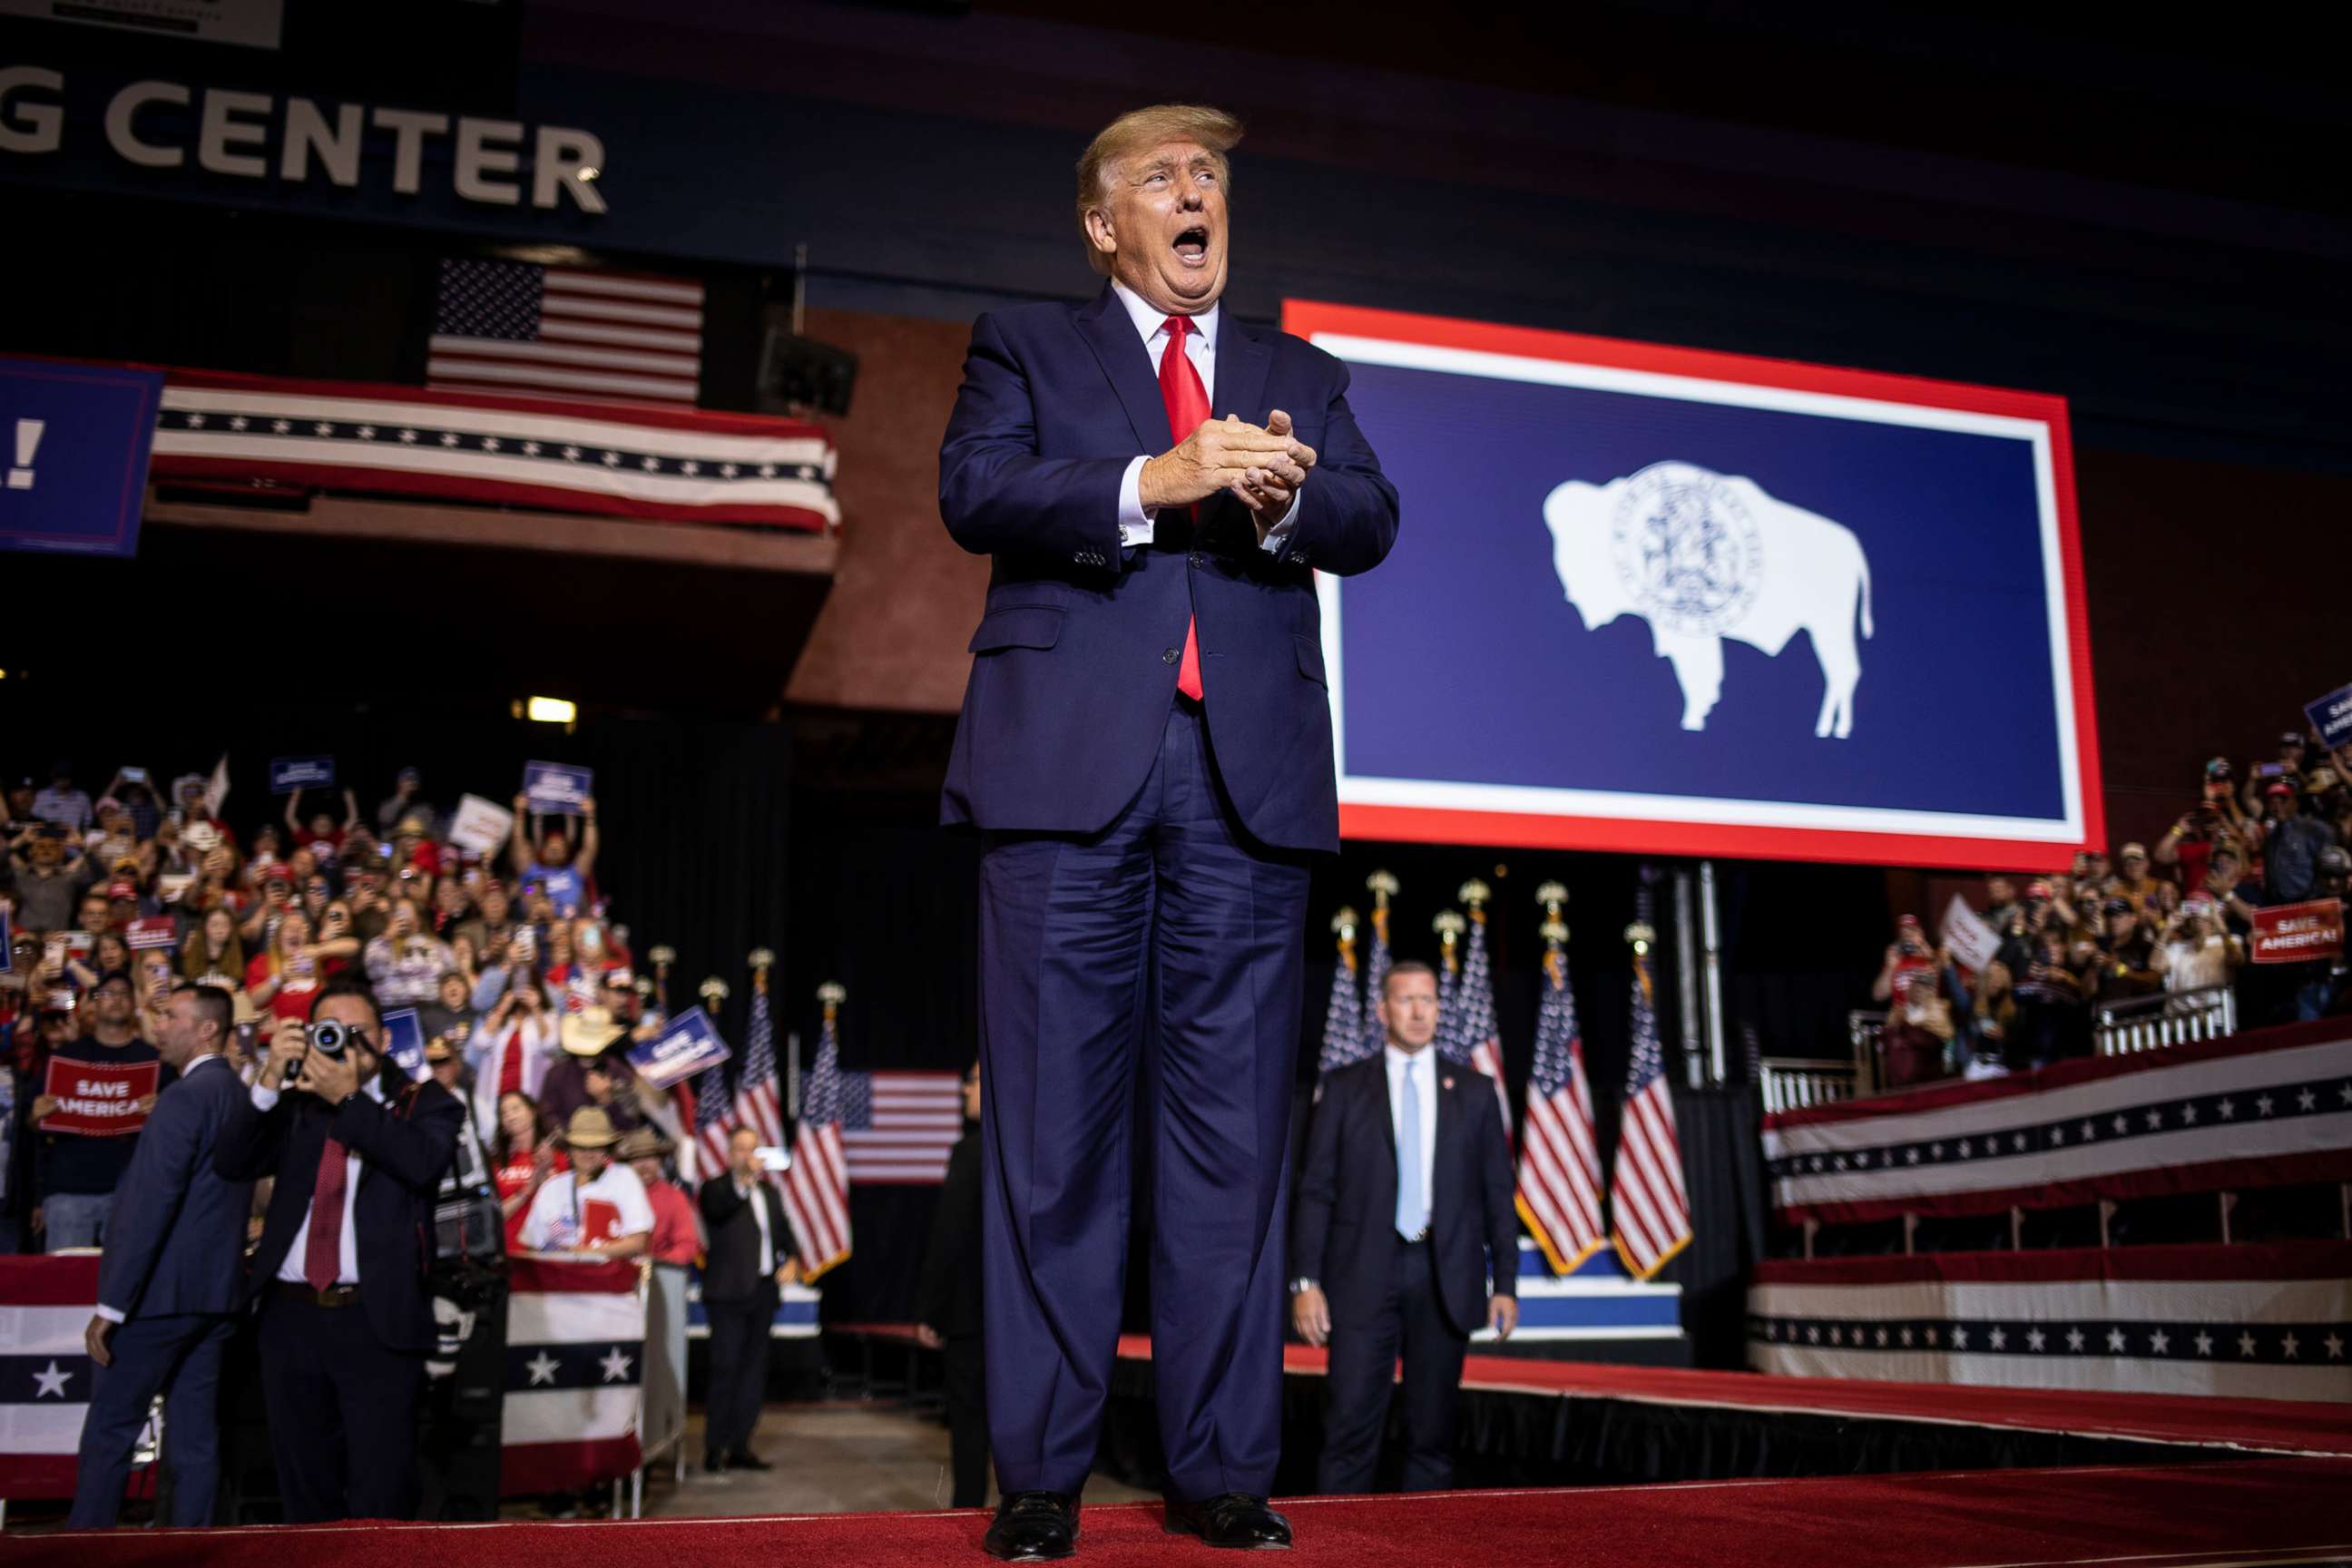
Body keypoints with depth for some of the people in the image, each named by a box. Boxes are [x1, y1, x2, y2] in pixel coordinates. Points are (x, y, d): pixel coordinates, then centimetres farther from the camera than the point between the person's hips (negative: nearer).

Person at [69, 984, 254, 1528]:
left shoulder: (183, 1099, -15)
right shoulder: (241, 1096, 11)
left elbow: (150, 1207, -20)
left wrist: (111, 1305, -18)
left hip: (161, 1293, -8)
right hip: (216, 1293, 8)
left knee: (110, 1429, 3)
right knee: (195, 1435, 9)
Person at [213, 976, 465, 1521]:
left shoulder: (422, 1102, 3)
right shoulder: (294, 1105, 12)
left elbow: (424, 1161, -16)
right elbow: (231, 1163, -1)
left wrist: (348, 1100, -18)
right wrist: (272, 1080, -11)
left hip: (377, 1320, -4)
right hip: (292, 1316, 4)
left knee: (379, 1499, -3)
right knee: (305, 1492, 14)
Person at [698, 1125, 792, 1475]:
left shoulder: (769, 1192, 17)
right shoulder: (716, 1188, -2)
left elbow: (782, 1233, 25)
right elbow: (717, 1210, -24)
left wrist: (788, 1259, 6)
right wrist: (744, 1182, -38)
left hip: (764, 1290, 6)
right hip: (729, 1292, -6)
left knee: (753, 1371, 8)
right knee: (725, 1370, -6)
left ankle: (739, 1447, 15)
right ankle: (715, 1448, 0)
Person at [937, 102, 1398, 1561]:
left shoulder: (1303, 377, 23)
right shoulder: (1026, 347, 16)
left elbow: (1370, 521, 8)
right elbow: (976, 490, -2)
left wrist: (1284, 495, -15)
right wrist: (1154, 482, -17)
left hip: (1251, 778, 3)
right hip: (1072, 768, -2)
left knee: (1237, 1130, 2)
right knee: (1055, 1128, -2)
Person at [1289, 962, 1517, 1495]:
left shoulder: (1473, 1093, 10)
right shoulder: (1344, 1086, 6)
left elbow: (1498, 1195, 10)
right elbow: (1315, 1190, 2)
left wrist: (1506, 1285, 3)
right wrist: (1306, 1281, -6)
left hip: (1445, 1281, 2)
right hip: (1365, 1276, -2)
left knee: (1433, 1431, 6)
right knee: (1351, 1426, -7)